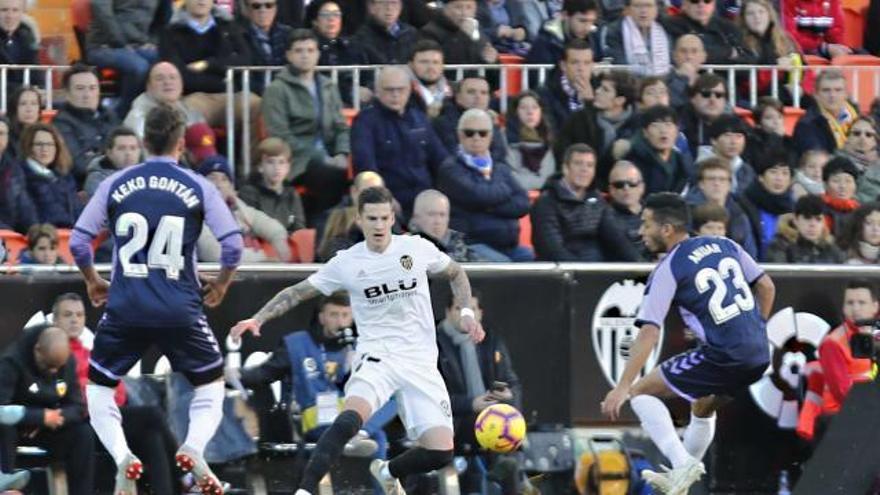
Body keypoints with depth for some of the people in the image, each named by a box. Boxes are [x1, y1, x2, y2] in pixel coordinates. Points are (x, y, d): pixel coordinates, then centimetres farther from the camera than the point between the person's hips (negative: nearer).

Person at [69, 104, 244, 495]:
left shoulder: (115, 184, 2)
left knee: (98, 387, 17)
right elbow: (233, 244, -6)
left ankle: (123, 458, -7)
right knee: (211, 384, 20)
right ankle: (194, 448, -7)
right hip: (180, 311, 0)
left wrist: (93, 282, 20)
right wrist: (221, 285, 13)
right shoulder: (198, 188, -1)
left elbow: (78, 242, 1)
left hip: (125, 306, 0)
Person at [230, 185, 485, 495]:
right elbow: (298, 292, 6)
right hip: (376, 358, -2)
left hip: (420, 362, 2)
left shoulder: (418, 249, 2)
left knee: (440, 452, -8)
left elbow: (456, 274, 20)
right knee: (350, 418, -34)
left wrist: (466, 312, 5)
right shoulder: (347, 263, -1)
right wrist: (258, 319, -6)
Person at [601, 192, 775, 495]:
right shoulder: (724, 246, 11)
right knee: (703, 408, 32)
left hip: (723, 357, -8)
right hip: (760, 356, 8)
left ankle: (682, 464, -9)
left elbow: (649, 334, -13)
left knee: (641, 392, 3)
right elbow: (766, 287, 18)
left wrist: (623, 387, -13)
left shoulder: (668, 270, -7)